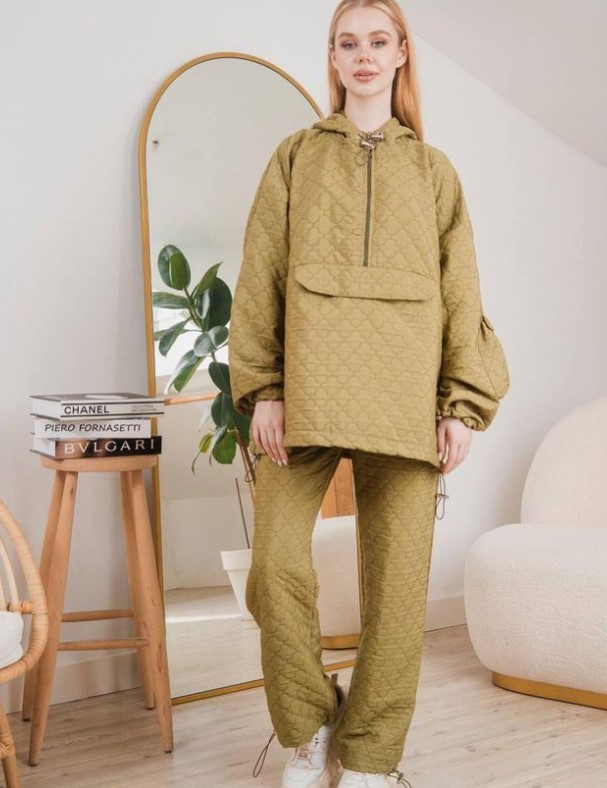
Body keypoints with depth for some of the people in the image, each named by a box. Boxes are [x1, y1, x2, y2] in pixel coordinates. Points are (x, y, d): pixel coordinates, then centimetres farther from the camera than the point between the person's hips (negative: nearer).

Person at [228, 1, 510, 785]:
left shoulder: (433, 170, 18)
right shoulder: (295, 156, 16)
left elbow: (461, 292, 11)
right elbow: (260, 277, 8)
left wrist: (464, 403, 1)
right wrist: (263, 388, -2)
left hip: (404, 402, 1)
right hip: (307, 395, 0)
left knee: (398, 581, 0)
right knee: (277, 563, -10)